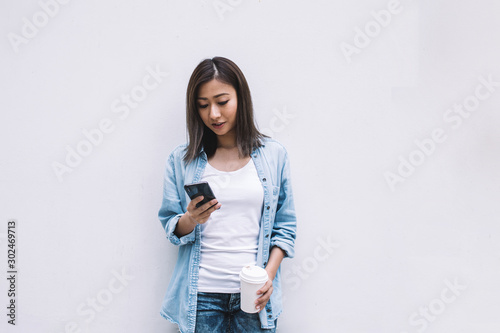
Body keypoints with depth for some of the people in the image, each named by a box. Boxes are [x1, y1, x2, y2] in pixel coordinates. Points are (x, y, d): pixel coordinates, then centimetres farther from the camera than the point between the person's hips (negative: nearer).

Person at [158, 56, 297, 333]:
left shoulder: (274, 155, 2)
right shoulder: (181, 159, 3)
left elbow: (285, 227, 3)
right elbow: (170, 226, 4)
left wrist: (269, 274, -9)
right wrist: (191, 220, -17)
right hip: (200, 294, 0)